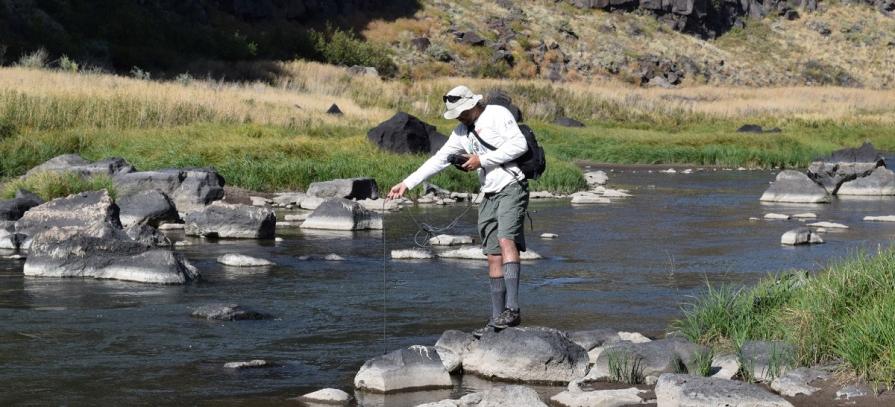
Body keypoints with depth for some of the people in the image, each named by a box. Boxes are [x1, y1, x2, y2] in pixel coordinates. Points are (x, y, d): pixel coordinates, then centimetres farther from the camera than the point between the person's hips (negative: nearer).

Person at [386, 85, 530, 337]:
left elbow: (519, 144, -13)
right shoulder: (462, 132, 18)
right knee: (493, 257, 3)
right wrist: (407, 183, 13)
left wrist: (482, 160, -11)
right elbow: (439, 160, 19)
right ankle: (497, 320, 4)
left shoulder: (497, 114, -3)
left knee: (506, 240, -26)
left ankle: (512, 309, -33)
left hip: (512, 187, -8)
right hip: (489, 196, 8)